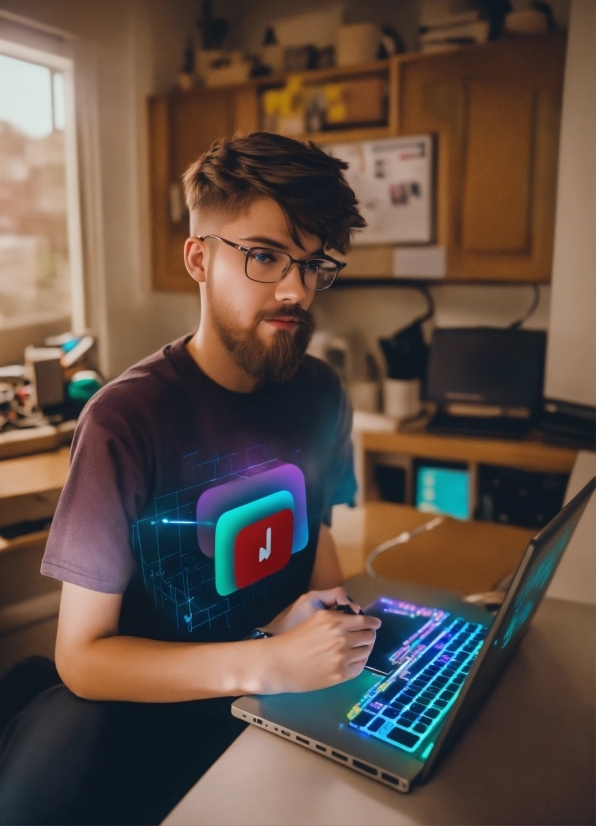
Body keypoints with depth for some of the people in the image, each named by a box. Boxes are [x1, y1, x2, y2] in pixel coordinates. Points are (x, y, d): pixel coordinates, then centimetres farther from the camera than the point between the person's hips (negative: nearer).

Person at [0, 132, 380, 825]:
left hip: (292, 677, 6)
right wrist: (265, 663, -28)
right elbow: (82, 655, -16)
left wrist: (311, 609, -8)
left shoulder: (319, 393, -1)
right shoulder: (124, 420, -19)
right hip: (156, 696, -5)